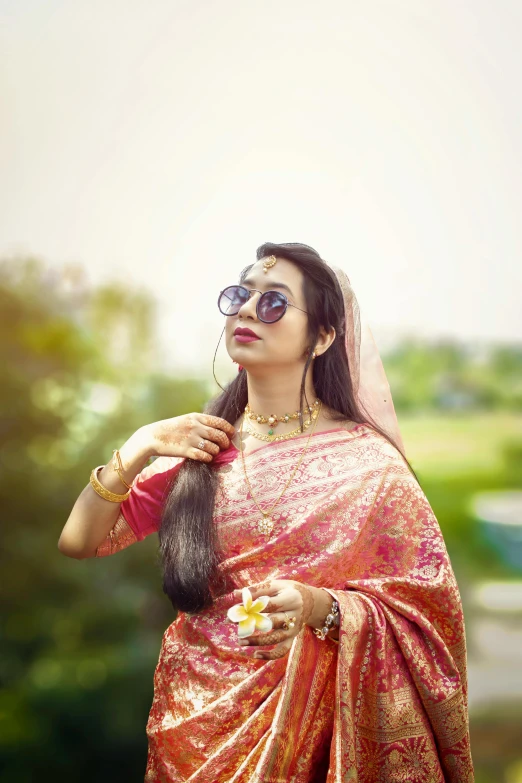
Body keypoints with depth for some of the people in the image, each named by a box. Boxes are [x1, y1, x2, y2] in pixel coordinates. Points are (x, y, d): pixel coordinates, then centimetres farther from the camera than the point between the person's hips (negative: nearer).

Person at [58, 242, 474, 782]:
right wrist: (137, 450, -15)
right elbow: (77, 543, 0)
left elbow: (424, 608, -11)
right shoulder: (200, 446, -1)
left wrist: (319, 607, -28)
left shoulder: (366, 461, -12)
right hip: (191, 715, 3)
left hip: (303, 714, -3)